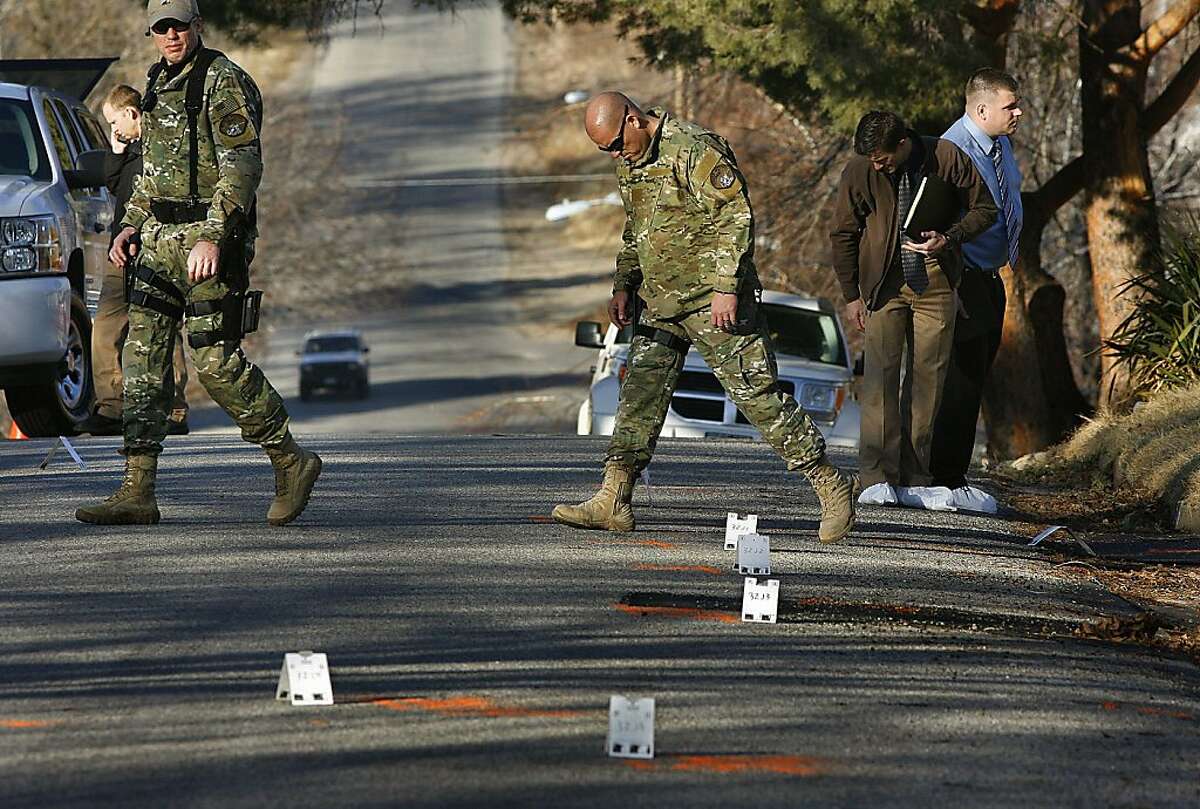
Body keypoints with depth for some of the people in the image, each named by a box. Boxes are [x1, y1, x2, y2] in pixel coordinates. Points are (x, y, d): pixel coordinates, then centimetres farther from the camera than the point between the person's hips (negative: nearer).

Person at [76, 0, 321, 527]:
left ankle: (291, 462, 9)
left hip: (211, 239, -8)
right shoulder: (158, 86, 17)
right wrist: (131, 226, 15)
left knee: (215, 360, -9)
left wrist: (212, 237, -27)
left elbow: (243, 167, -18)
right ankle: (137, 493, -3)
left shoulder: (225, 83, -10)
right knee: (142, 356, -1)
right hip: (161, 238, 8)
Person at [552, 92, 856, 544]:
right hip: (661, 304, 8)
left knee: (756, 395, -7)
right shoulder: (630, 163, 13)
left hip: (713, 302, -8)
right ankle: (613, 502, 4)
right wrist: (623, 285, 13)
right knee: (640, 396, 3)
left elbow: (736, 216, -19)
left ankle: (831, 487, -1)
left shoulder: (693, 149, -16)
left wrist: (726, 287, -24)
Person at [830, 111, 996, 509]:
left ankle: (913, 480, 5)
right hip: (884, 282, -1)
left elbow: (984, 207, 3)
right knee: (880, 374, -11)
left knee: (927, 376, 1)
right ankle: (876, 478, -13)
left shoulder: (947, 158, -9)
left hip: (935, 282, 1)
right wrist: (851, 295, 0)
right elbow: (843, 235, 3)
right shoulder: (860, 171, -8)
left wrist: (949, 238, -14)